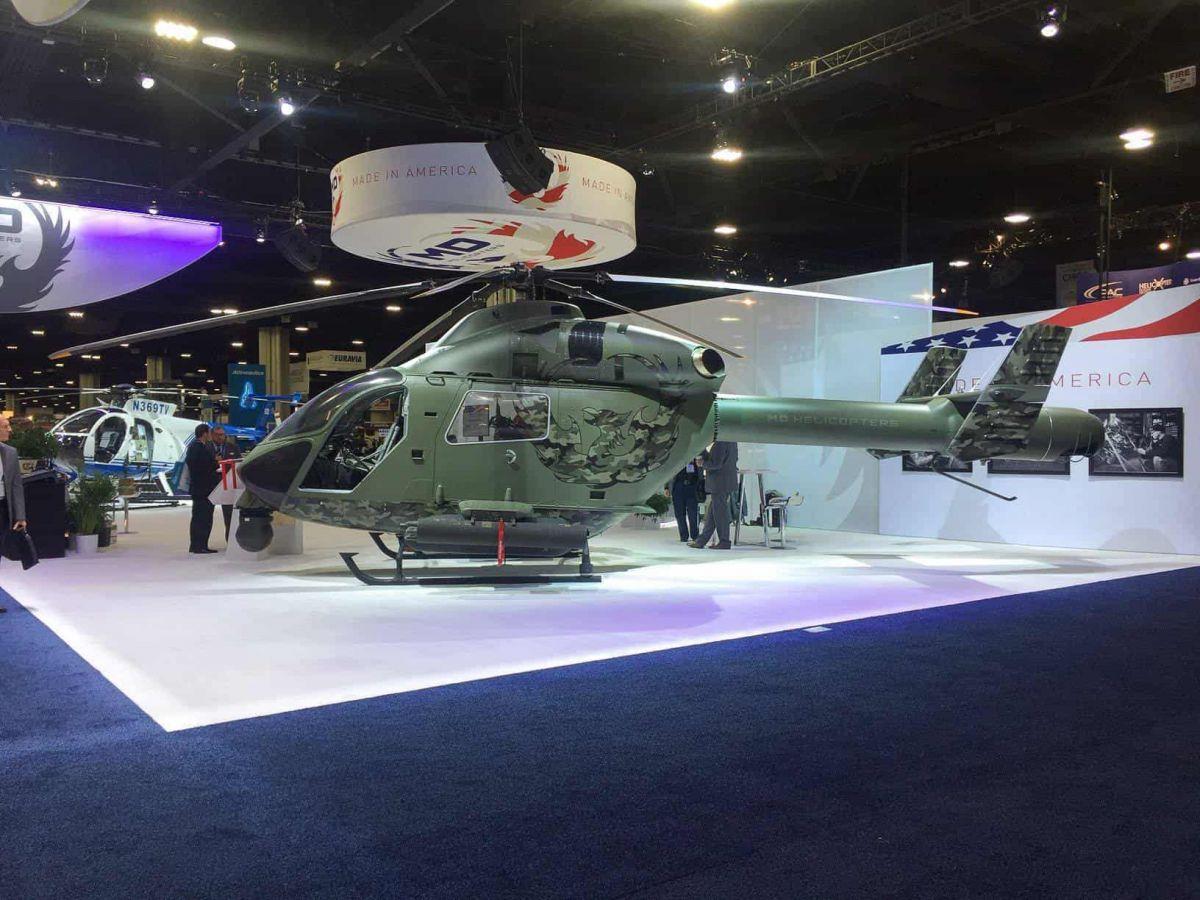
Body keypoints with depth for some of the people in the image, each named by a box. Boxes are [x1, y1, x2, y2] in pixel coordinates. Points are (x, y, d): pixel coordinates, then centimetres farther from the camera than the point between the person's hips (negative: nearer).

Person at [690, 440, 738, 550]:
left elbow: (715, 464, -23)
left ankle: (724, 542, 8)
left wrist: (702, 463, -4)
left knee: (720, 513, 0)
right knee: (711, 513, 13)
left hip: (720, 483, -10)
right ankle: (702, 541, 18)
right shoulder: (731, 441, 9)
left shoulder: (720, 443, -20)